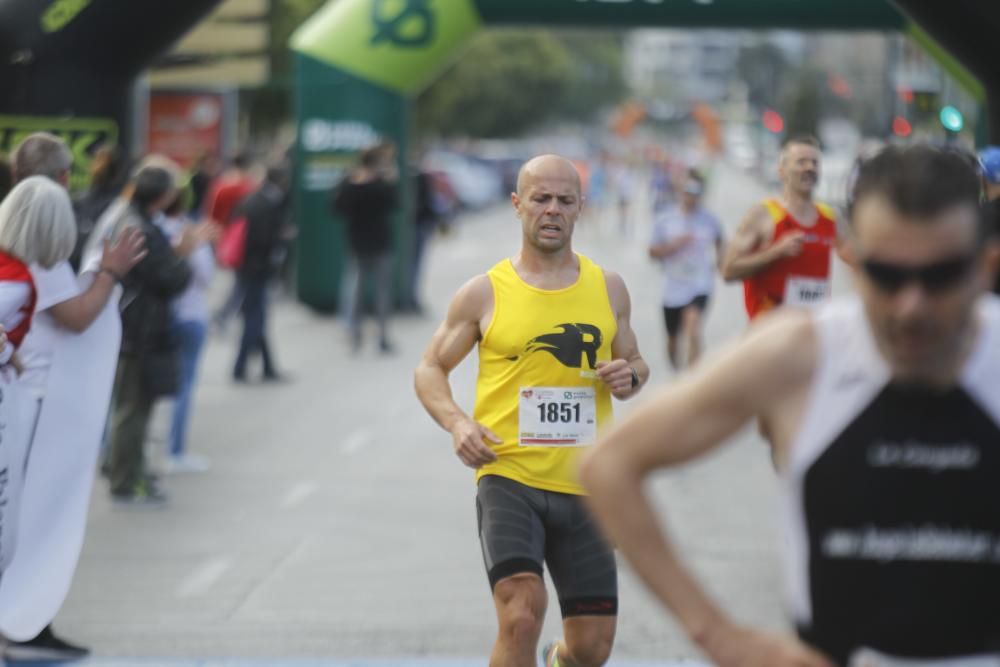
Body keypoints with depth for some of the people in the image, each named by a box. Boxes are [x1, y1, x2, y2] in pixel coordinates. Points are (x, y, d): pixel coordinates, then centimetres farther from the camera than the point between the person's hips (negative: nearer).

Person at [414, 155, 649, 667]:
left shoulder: (609, 289, 8)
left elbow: (634, 363, 21)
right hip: (509, 479, -3)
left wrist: (630, 375, -4)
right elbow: (430, 369, 9)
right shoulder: (485, 293, 0)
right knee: (521, 618, -23)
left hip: (585, 487, 3)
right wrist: (456, 422, -11)